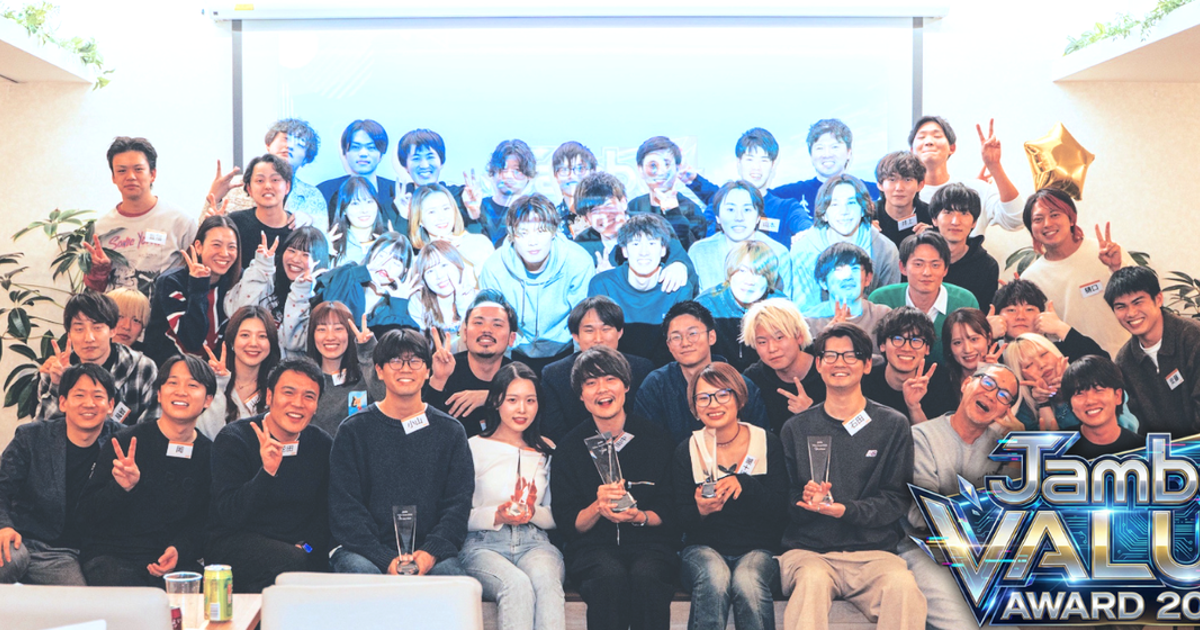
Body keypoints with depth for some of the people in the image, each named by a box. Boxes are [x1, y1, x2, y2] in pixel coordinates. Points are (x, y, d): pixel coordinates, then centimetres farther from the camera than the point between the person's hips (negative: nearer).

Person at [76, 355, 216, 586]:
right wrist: (120, 488, -23)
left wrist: (179, 549, -12)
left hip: (175, 561, 2)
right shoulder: (125, 442, -2)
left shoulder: (210, 455, 6)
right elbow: (85, 514, -4)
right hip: (111, 556, -2)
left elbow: (201, 521, 9)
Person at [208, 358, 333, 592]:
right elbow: (229, 515, -17)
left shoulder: (321, 444, 5)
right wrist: (267, 471, -30)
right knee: (293, 563, -33)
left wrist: (308, 545, -10)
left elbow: (326, 511, 10)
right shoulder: (233, 439, -8)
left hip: (302, 550, 5)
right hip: (234, 541, -4)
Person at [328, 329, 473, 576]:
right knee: (362, 572, -33)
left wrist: (431, 551, -13)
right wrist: (385, 559, -16)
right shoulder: (353, 430, 8)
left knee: (449, 573, -31)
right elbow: (344, 506, 0)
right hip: (362, 549, 0)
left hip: (429, 550, 0)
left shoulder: (450, 431, 13)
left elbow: (459, 502, 6)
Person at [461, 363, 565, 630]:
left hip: (534, 544, 3)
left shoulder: (547, 451, 17)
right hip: (484, 546, -2)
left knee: (545, 579, -35)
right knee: (517, 584, -36)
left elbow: (558, 517, 16)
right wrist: (498, 516, -15)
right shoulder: (475, 448, 5)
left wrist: (533, 512, -6)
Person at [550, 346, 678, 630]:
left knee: (646, 578, -34)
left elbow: (670, 511, 7)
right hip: (594, 547, 0)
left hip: (650, 544, 0)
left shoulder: (657, 438, 5)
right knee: (611, 578, -35)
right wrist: (597, 508, -17)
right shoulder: (569, 447, 6)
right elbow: (567, 523, 4)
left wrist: (640, 516, -15)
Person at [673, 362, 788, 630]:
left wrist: (744, 484, -22)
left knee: (747, 581, -34)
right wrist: (700, 510, -22)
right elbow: (681, 521, 2)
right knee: (715, 578, -34)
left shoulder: (769, 444, 2)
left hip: (758, 550, 0)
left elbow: (781, 512, -5)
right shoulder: (686, 452, 5)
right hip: (704, 548, 1)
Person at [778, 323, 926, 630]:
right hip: (808, 549, 0)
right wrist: (805, 499, -14)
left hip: (874, 551, 0)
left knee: (902, 585, -33)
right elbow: (782, 499, 10)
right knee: (812, 579, -35)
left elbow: (897, 500, 4)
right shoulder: (796, 429, 13)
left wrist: (847, 510, -14)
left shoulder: (893, 425, 11)